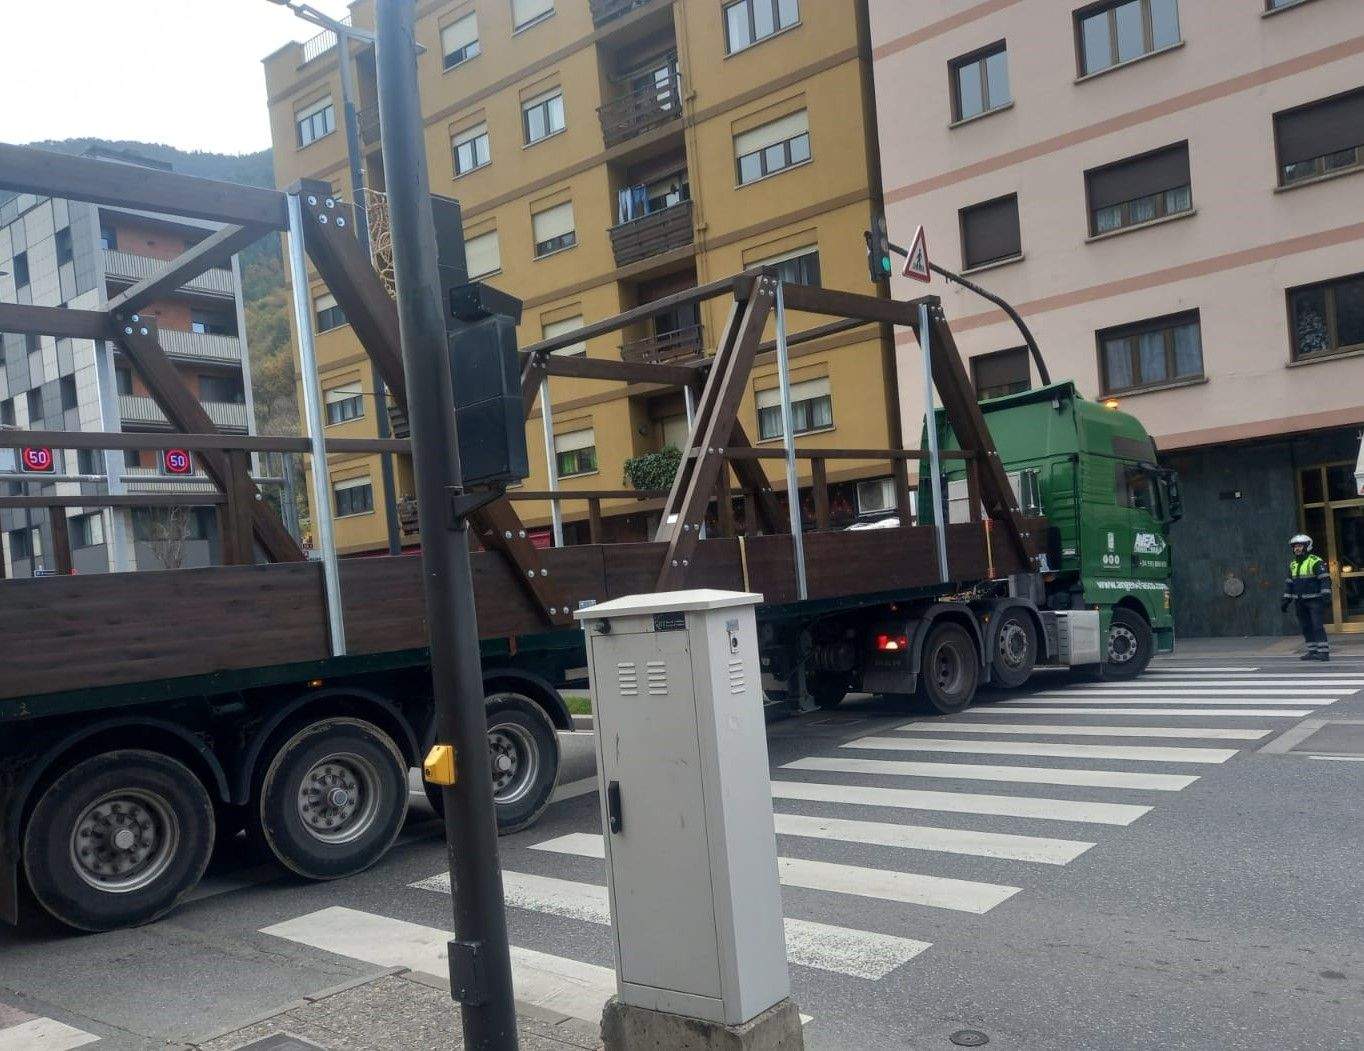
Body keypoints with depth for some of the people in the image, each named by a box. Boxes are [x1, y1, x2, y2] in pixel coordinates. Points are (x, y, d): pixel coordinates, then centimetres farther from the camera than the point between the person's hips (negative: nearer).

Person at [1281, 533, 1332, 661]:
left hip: (1315, 600, -7)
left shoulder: (1316, 562, -7)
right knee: (1306, 628, 7)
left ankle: (1324, 652, -10)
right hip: (1300, 602, 7)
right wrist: (1285, 600, 15)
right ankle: (1313, 651, 12)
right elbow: (1289, 583, 18)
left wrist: (1326, 595, -23)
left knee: (1318, 626, -11)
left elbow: (1325, 579, -14)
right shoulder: (1293, 565, 14)